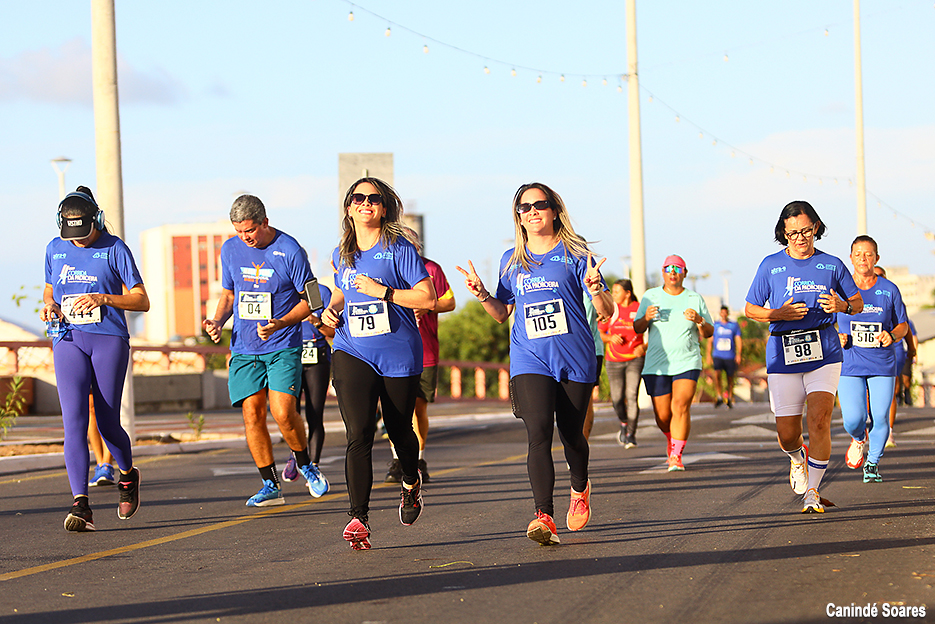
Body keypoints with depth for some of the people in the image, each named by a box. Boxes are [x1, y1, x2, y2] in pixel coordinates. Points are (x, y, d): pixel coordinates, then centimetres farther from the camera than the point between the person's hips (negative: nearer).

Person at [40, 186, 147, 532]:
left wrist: (103, 298, -20)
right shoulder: (55, 249, 10)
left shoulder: (114, 249, -3)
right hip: (69, 341, 3)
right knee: (74, 420, -13)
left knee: (107, 424, 0)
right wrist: (49, 305, 2)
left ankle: (128, 475, 34)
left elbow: (142, 301, -4)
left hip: (109, 339, -3)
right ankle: (80, 505, -20)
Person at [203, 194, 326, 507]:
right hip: (244, 348, 4)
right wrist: (218, 321, -1)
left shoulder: (290, 251, -9)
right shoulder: (230, 249, 6)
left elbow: (308, 299, -4)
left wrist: (281, 323, -19)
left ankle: (305, 465, 12)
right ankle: (271, 485, 5)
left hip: (283, 346, -4)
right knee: (252, 413, -4)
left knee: (283, 412, -15)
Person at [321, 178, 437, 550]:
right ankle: (359, 518, -18)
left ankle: (411, 483, 46)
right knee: (358, 434, -14)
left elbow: (429, 298, -11)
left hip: (399, 354, -2)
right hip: (352, 353, 2)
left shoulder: (399, 249, -7)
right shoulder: (342, 254, 9)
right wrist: (331, 309, 7)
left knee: (399, 430, 13)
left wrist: (384, 292, -19)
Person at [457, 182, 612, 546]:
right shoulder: (512, 260, 12)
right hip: (530, 360, 1)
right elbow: (502, 313, 20)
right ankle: (544, 517, -24)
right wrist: (482, 295, 1)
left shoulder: (575, 255, 2)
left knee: (571, 434, 9)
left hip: (576, 359, -1)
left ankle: (579, 488, 42)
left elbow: (607, 313, -1)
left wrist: (596, 289, -22)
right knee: (539, 434, -17)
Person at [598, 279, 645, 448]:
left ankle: (630, 435, -8)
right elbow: (599, 334, 7)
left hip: (635, 358, -2)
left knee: (632, 396, -15)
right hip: (614, 360, 2)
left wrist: (644, 347, -14)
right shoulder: (610, 309, 0)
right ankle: (624, 423, 31)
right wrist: (610, 338, -14)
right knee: (617, 399, 0)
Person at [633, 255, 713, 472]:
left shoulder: (695, 299, 8)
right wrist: (646, 318, -14)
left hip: (687, 362, -1)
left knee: (681, 406, -20)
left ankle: (676, 456, -18)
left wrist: (699, 320, -12)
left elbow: (708, 333, 10)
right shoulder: (650, 296, 9)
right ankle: (672, 439, 35)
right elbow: (637, 329, 8)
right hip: (656, 364, 1)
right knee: (663, 415, 2)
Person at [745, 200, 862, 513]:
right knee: (787, 434, 0)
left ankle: (812, 491, -5)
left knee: (819, 420, -18)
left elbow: (858, 303, 15)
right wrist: (781, 314, -8)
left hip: (824, 353, -1)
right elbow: (751, 309, 10)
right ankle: (797, 458, 38)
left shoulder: (831, 265, 7)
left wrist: (842, 305, -8)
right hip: (783, 355, 1)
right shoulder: (770, 266, 5)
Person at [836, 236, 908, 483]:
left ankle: (873, 463, 20)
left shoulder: (889, 290, 2)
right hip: (850, 364, -1)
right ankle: (859, 439, 24)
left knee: (880, 419, -4)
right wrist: (837, 338, -10)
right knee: (853, 419, -12)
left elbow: (903, 325, 9)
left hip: (882, 365, 1)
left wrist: (892, 336, -13)